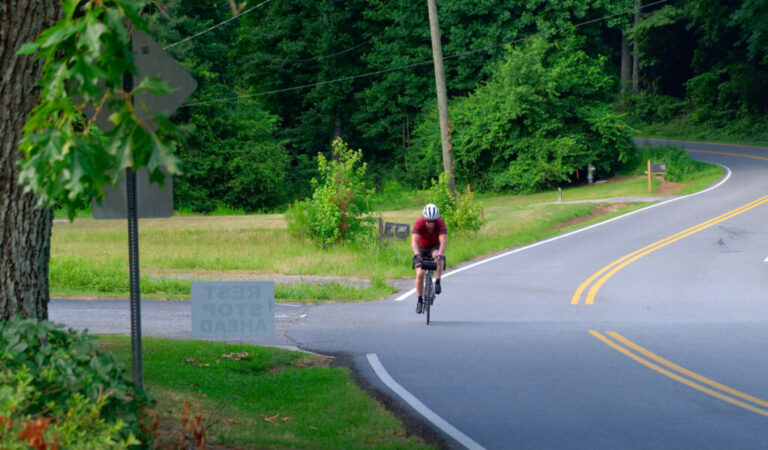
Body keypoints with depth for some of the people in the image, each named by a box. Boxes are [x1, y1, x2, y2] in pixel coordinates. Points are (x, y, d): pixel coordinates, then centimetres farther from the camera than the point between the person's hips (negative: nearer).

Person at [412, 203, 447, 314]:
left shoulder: (441, 223, -29)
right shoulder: (419, 223, -29)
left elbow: (443, 241, -39)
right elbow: (414, 240, -40)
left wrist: (440, 253, -57)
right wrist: (416, 254, -57)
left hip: (434, 247, 0)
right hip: (422, 248, 0)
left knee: (438, 258, -36)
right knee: (420, 274, -13)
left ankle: (437, 282, -20)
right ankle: (419, 300, 1)